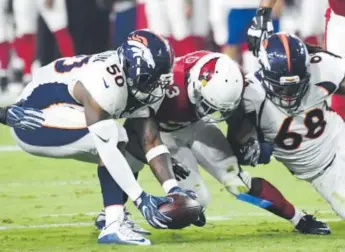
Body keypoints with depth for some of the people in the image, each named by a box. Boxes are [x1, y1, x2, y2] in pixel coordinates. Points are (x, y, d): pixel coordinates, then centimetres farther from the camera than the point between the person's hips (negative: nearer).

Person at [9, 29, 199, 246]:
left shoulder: (142, 87, -5)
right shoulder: (105, 83, -32)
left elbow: (152, 142, -3)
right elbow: (107, 149, -32)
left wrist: (173, 189, -13)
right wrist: (141, 199, -30)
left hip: (53, 118, 10)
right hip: (32, 122, -10)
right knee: (113, 137, -25)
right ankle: (113, 227, -25)